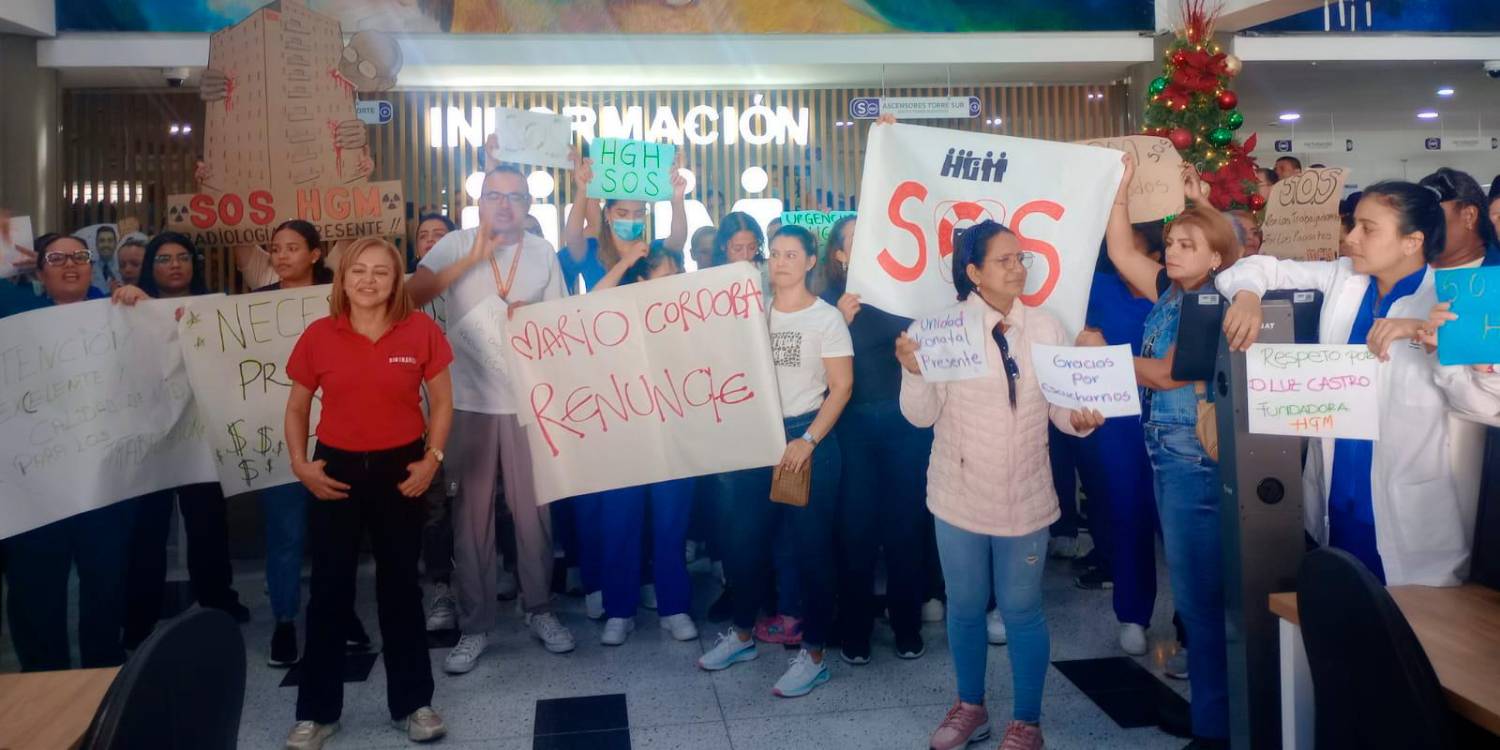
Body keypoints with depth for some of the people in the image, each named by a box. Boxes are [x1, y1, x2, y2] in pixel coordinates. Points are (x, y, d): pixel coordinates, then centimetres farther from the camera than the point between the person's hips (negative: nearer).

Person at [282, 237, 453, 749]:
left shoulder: (421, 330, -6)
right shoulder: (318, 335, -3)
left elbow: (441, 402, 1)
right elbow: (297, 407, 7)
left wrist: (432, 458, -10)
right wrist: (299, 462, -6)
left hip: (399, 469, 0)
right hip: (336, 469, 1)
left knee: (400, 585, 9)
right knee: (329, 588, 7)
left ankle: (412, 703, 22)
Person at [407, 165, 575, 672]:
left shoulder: (543, 252, 5)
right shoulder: (456, 245, -1)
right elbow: (412, 295, -14)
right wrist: (473, 259, -18)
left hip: (527, 399, 1)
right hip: (469, 400, -1)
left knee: (533, 510, 9)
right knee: (472, 515, 5)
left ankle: (539, 611, 25)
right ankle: (474, 626, 15)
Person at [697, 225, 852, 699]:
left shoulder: (826, 318, -4)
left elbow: (841, 387, -7)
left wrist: (808, 441, -16)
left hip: (808, 438, -4)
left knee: (811, 547, 2)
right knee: (742, 539, 10)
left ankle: (814, 655, 13)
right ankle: (742, 635, 29)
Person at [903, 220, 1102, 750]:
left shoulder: (1046, 328, 0)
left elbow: (1061, 408, 2)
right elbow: (921, 415, -10)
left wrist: (1082, 419, -20)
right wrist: (912, 369, -27)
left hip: (1025, 496, 1)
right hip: (960, 493, 0)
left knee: (1022, 610, 9)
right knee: (965, 607, 14)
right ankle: (970, 707, 35)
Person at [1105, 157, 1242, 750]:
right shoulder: (1172, 292, 9)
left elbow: (1165, 375, -18)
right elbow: (1120, 253, 12)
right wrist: (1120, 188, 4)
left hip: (1195, 460, -9)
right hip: (1169, 456, 9)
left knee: (1199, 592, -2)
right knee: (1195, 588, 17)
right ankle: (1212, 695, 31)